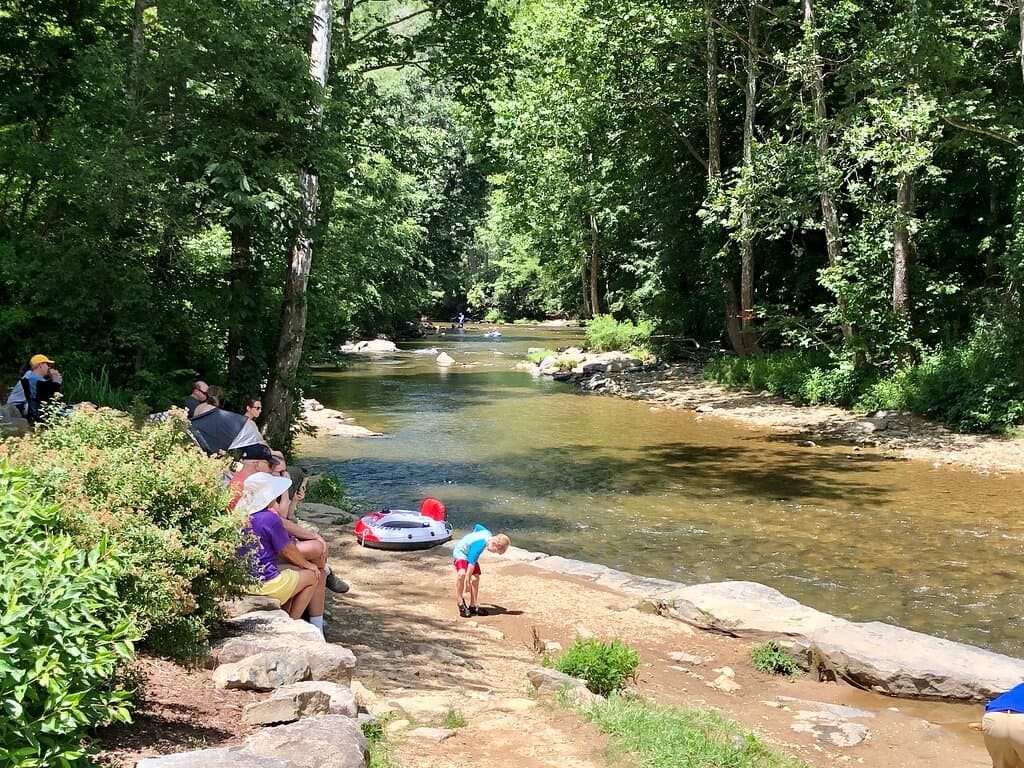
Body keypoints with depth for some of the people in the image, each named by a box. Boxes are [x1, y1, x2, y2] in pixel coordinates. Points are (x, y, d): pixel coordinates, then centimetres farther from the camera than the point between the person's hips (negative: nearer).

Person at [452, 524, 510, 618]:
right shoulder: (479, 545, -35)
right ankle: (461, 603, -23)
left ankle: (473, 606, 7)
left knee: (475, 578, -4)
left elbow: (478, 526, 12)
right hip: (460, 552, -9)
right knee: (462, 573, -33)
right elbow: (471, 564, -33)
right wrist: (468, 581, -28)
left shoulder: (488, 533, -10)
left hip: (469, 553, 9)